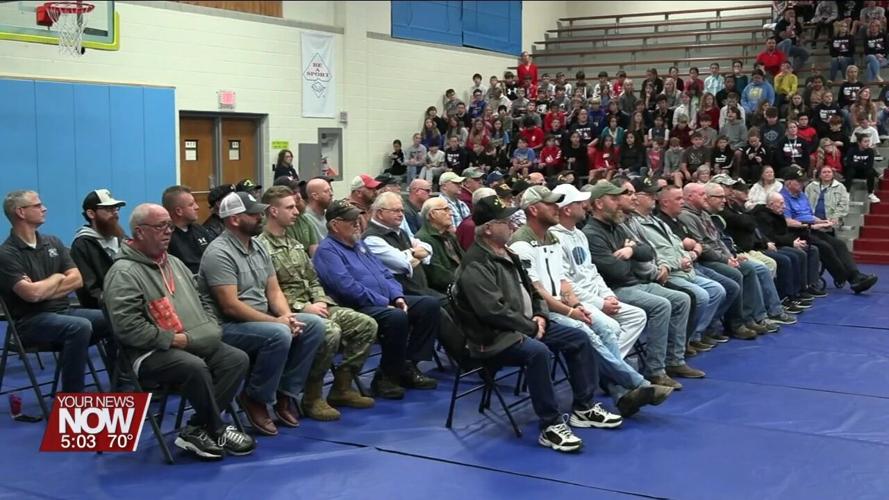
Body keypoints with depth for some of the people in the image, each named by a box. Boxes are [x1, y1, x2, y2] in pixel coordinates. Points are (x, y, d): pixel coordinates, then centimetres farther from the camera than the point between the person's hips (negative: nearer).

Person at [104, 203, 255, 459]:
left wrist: (212, 330, 7)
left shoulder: (174, 263, 18)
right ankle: (218, 431, -11)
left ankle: (196, 430, -13)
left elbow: (202, 300, 27)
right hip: (152, 352, -8)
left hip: (197, 344, 8)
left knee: (237, 359, -13)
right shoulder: (124, 272, -10)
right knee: (196, 367, -34)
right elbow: (127, 327, -20)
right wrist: (175, 339, -18)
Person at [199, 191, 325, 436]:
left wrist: (287, 316, -11)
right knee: (279, 334, -33)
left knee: (314, 325, -8)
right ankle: (255, 398, -11)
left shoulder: (258, 247, 11)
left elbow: (274, 290, 11)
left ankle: (284, 392, -1)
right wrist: (276, 321, -22)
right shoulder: (219, 253, -17)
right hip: (228, 326, -9)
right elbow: (230, 306, -23)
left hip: (262, 320, 9)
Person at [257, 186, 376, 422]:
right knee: (330, 332, -35)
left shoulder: (294, 244, 19)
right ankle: (312, 396, -17)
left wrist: (320, 302, 1)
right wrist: (302, 308, -18)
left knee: (366, 324, -4)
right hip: (289, 312, -9)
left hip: (313, 306, 9)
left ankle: (342, 387, 5)